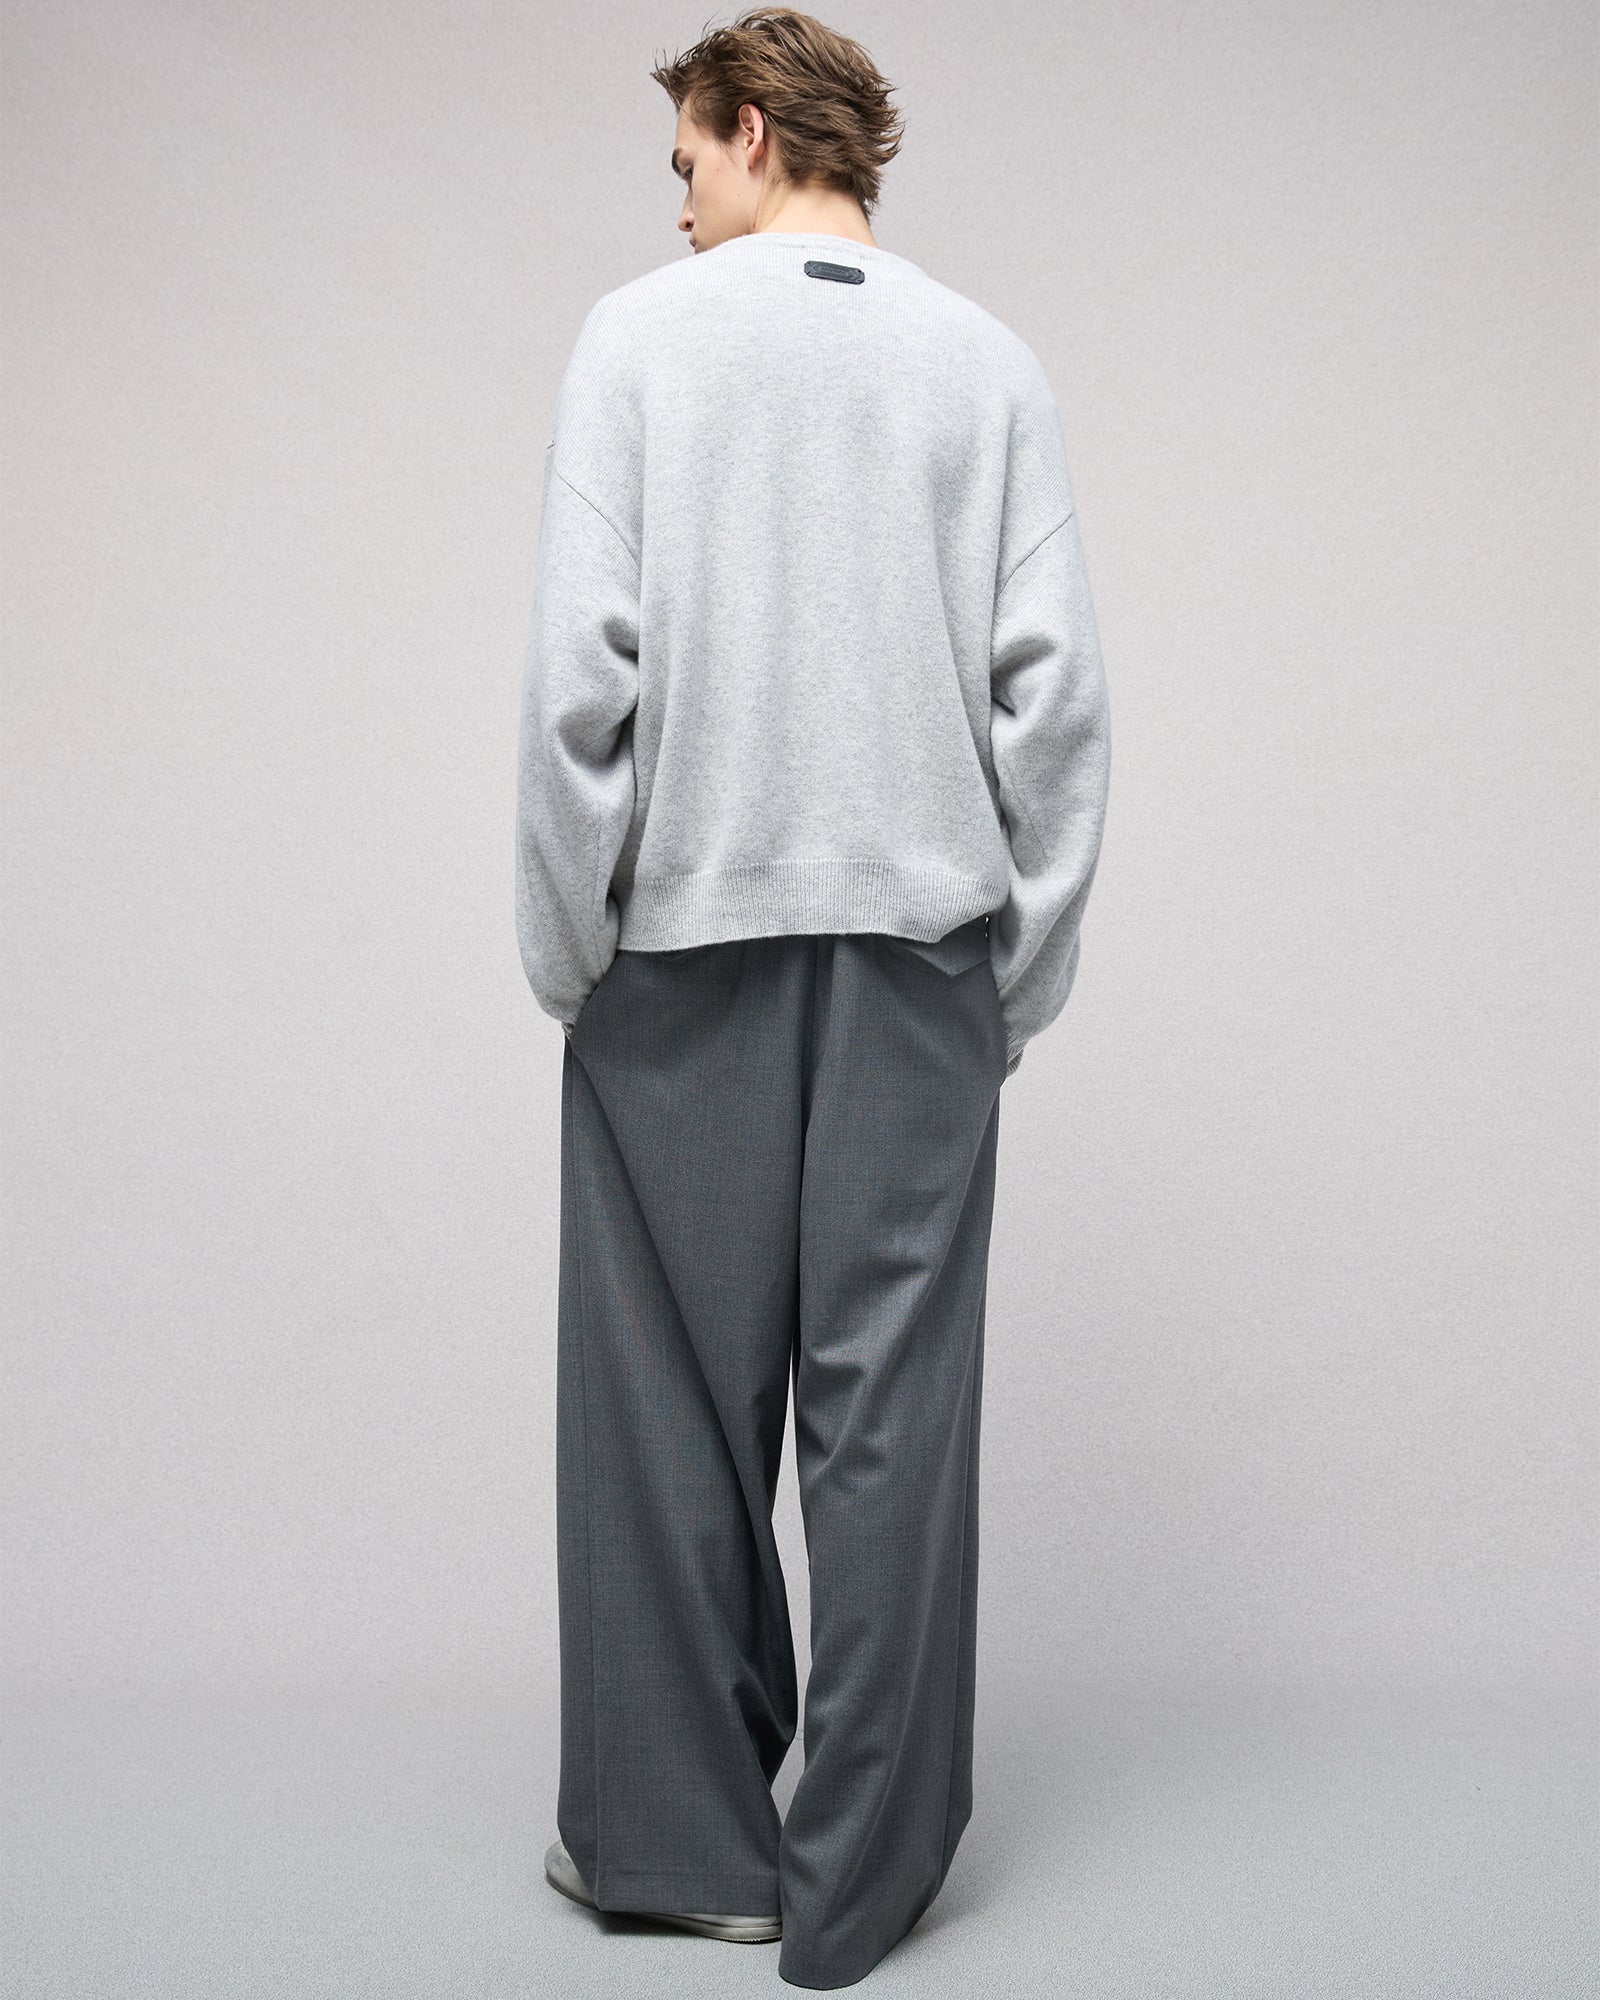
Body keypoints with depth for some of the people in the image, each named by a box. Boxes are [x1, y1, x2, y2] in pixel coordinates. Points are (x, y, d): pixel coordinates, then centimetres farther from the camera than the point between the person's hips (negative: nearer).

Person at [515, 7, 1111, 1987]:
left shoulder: (641, 335, 1)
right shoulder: (990, 362, 7)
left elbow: (581, 658, -7)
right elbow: (1053, 682, 1)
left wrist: (567, 943, 0)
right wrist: (1023, 971, 6)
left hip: (684, 931, -2)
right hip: (922, 932, 2)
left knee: (672, 1400, 8)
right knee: (891, 1399, 5)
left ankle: (678, 1838, 18)